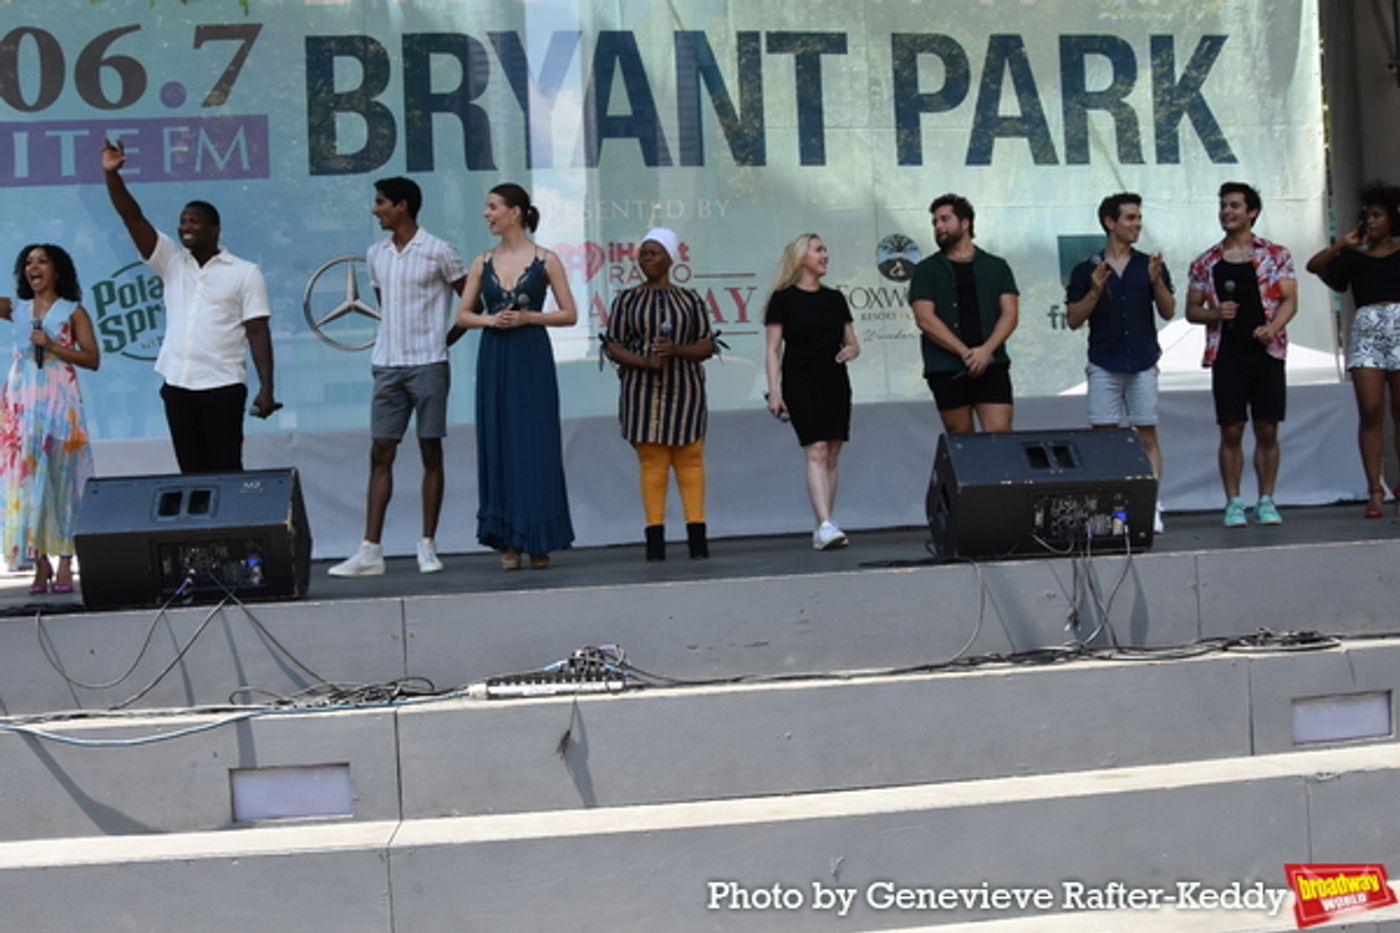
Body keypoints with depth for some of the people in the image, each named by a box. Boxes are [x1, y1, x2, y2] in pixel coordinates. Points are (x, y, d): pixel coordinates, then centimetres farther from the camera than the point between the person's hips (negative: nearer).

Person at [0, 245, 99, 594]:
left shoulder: (73, 311, 5)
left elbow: (92, 359, -2)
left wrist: (52, 345, -10)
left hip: (59, 402, -3)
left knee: (61, 478, -5)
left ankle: (65, 564, -5)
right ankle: (40, 563, 2)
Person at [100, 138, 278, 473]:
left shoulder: (245, 273, 1)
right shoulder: (172, 262, 11)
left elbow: (258, 332, -3)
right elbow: (133, 218, 4)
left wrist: (266, 388, -10)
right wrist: (112, 174, -11)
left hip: (222, 387, -4)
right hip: (177, 385, 4)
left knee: (226, 470, -2)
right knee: (192, 470, 7)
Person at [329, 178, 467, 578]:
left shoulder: (438, 252, -5)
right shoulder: (376, 255, 11)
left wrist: (446, 339, 1)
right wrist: (393, 341, 13)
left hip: (427, 364, -5)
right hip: (387, 365, 5)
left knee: (430, 451, 2)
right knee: (380, 453, 0)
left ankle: (428, 546, 8)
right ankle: (370, 550, 1)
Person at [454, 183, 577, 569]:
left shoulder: (545, 260, 1)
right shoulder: (482, 262, 9)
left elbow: (569, 314, 1)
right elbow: (463, 315, 11)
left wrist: (528, 317, -12)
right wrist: (489, 319, -8)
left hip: (532, 358, -3)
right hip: (493, 360, 3)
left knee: (535, 446, -3)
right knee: (498, 446, 3)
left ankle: (538, 540, 5)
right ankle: (508, 541, 8)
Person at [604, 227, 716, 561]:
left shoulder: (691, 299, 10)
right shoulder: (626, 300, 9)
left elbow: (708, 346, 6)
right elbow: (612, 346, 4)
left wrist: (676, 350, -14)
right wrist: (645, 361, -14)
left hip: (684, 390, 0)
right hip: (642, 391, 0)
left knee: (690, 460, -2)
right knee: (651, 461, -4)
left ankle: (697, 534, -1)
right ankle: (655, 536, -3)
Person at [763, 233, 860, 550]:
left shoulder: (835, 298, 14)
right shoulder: (783, 298, 0)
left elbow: (852, 342, 18)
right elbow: (773, 349, -2)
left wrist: (850, 351, -6)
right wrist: (774, 391, -11)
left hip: (835, 381, 5)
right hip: (801, 383, -5)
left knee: (831, 455, 3)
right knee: (816, 452, -16)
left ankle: (823, 529, 8)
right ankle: (825, 525, -23)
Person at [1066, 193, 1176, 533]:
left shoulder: (1150, 265, 7)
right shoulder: (1086, 270, 3)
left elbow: (1168, 312, 2)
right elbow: (1073, 320, -1)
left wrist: (1156, 281, -14)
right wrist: (1095, 291, -15)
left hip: (1142, 364, 1)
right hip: (1104, 364, -1)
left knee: (1148, 435, 0)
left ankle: (1151, 506, 3)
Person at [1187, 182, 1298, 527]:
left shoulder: (1276, 255, 5)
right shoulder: (1206, 263, 8)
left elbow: (1289, 300, 0)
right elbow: (1191, 310, 12)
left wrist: (1272, 327, -19)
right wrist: (1215, 313, -9)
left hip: (1267, 352, -1)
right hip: (1226, 354, 1)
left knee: (1267, 430, 2)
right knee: (1231, 431, -1)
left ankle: (1266, 501, 10)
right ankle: (1233, 502, 6)